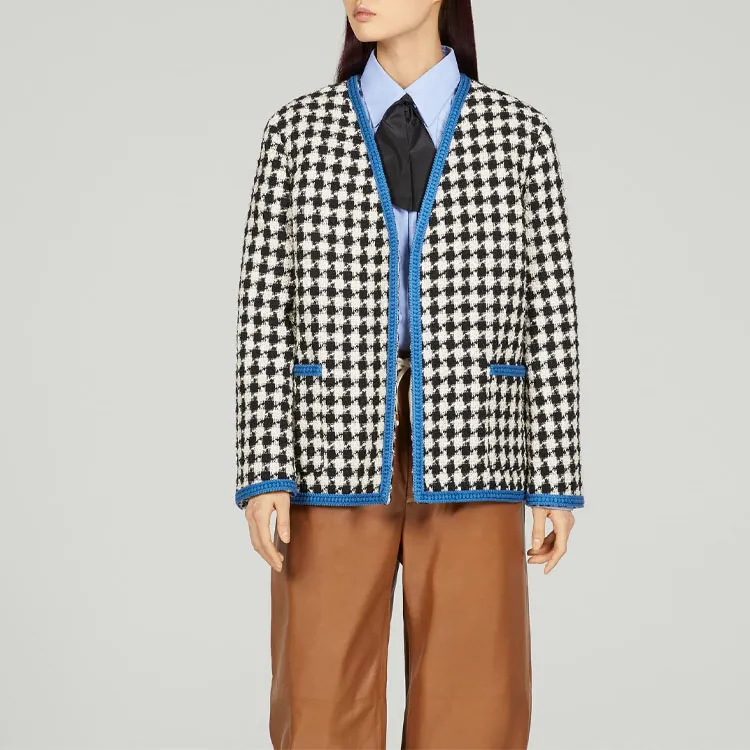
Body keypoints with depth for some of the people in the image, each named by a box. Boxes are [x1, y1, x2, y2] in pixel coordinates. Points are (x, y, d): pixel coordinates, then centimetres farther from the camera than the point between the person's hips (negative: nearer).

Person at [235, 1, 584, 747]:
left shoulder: (519, 133, 5)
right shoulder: (297, 130, 5)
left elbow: (547, 313, 4)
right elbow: (265, 310, 1)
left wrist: (558, 482, 0)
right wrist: (263, 473, -7)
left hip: (467, 454, 0)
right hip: (335, 454, 0)